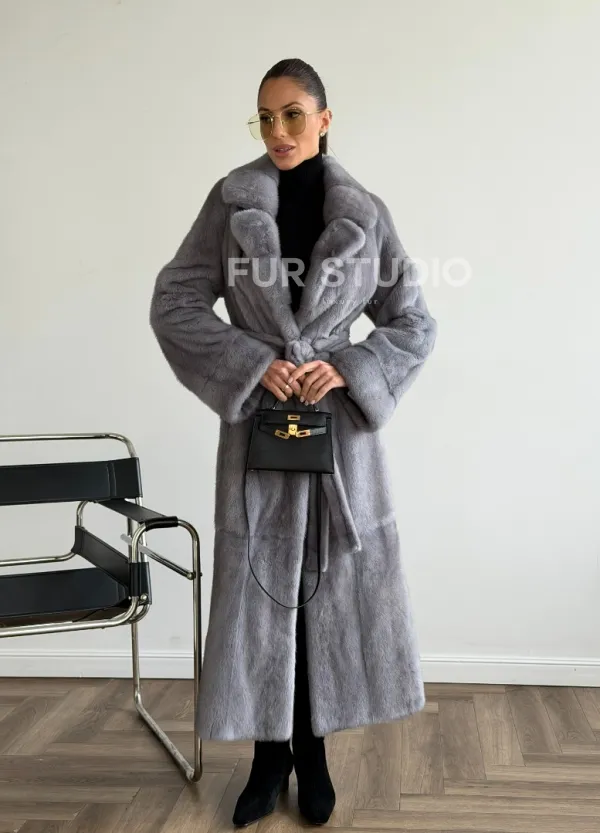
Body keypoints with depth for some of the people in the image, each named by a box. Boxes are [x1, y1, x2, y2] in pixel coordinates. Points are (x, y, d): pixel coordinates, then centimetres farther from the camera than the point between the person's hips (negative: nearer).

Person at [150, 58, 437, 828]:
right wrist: (250, 363, -14)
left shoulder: (366, 212, 0)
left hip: (342, 423, 1)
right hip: (259, 420, 0)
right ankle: (269, 756, 23)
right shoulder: (231, 200, -1)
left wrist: (349, 369, -13)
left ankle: (311, 752, 25)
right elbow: (173, 303, -3)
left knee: (332, 588, 7)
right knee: (259, 587, 6)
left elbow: (414, 322, 3)